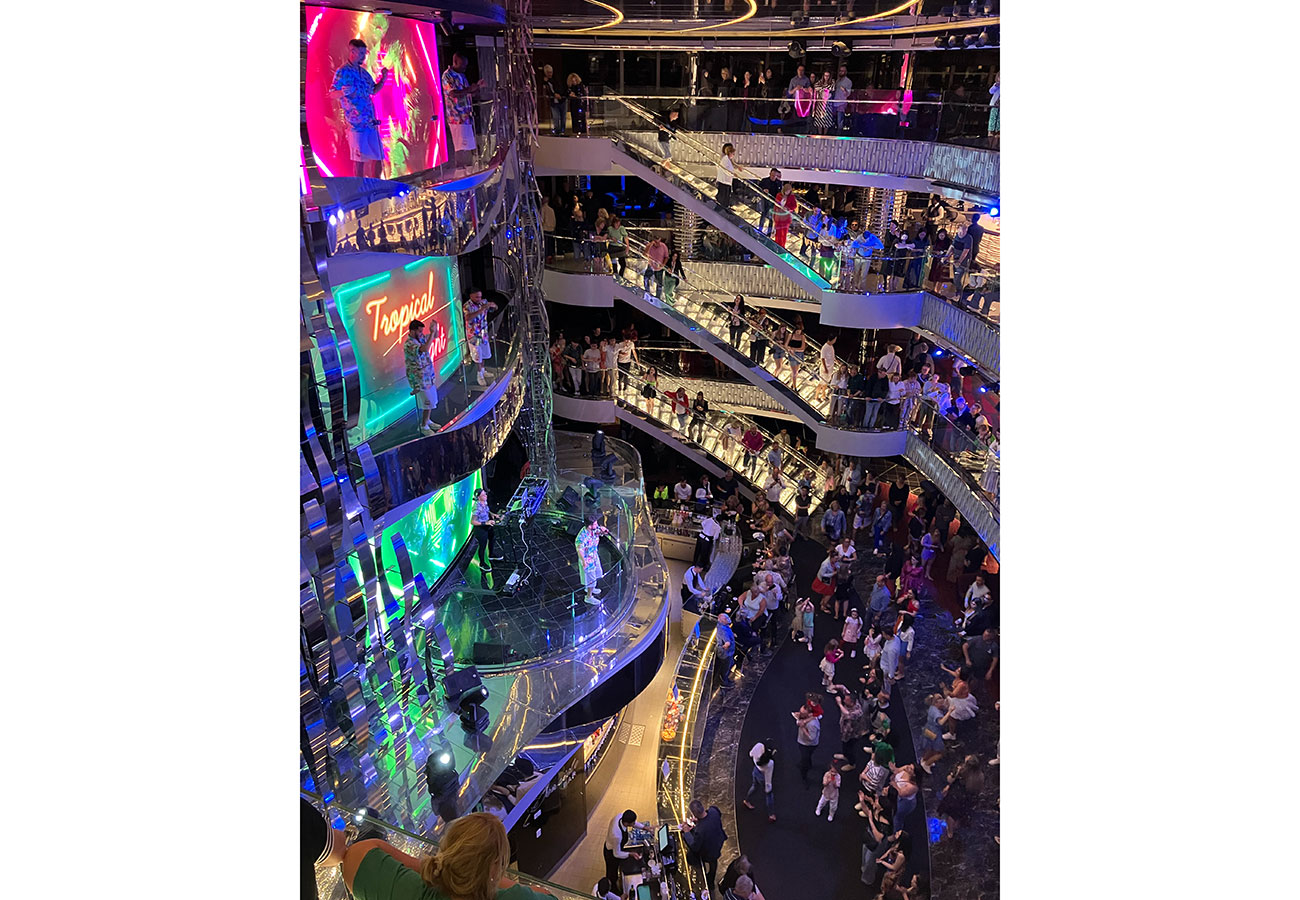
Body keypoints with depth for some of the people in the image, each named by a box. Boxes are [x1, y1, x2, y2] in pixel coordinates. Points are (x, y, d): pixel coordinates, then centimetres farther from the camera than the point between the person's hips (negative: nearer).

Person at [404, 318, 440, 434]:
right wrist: (432, 332, -39)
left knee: (431, 402, 20)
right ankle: (424, 427, 14)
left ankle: (428, 421, 38)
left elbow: (435, 336, 16)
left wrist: (435, 328, -6)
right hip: (420, 380, -9)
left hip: (429, 376, 9)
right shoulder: (409, 345, -25)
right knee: (428, 404, -1)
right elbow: (425, 349, -43)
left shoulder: (421, 338, 2)